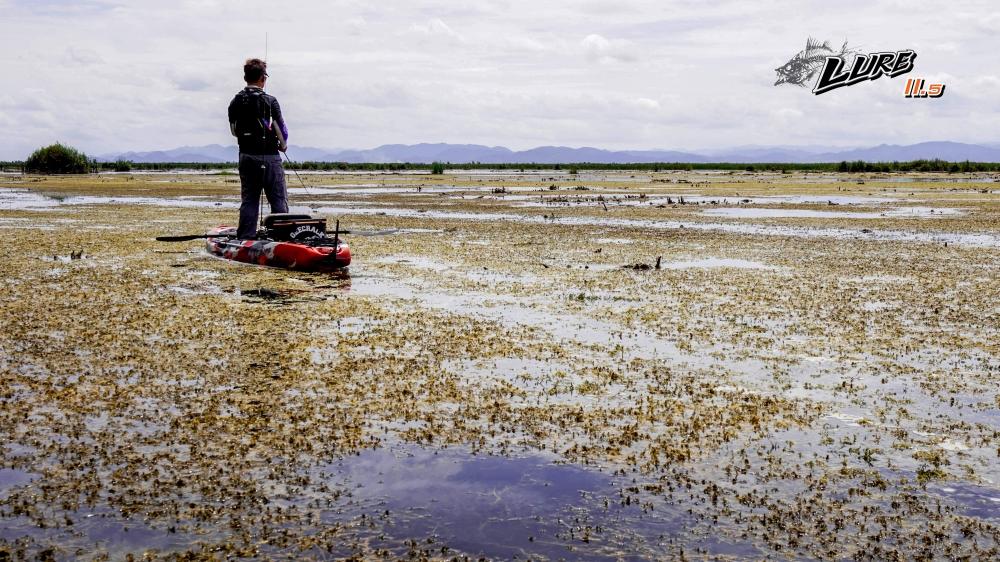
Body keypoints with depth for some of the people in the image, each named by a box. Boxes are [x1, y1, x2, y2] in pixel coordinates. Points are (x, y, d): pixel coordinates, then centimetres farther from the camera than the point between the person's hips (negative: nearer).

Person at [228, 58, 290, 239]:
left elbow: (234, 131, 9)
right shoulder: (269, 101, -10)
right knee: (278, 200, 1)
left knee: (248, 199, 10)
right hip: (269, 156, -5)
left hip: (246, 156, 5)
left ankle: (245, 238, 10)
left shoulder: (235, 102, 4)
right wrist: (283, 146, 11)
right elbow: (280, 129, -7)